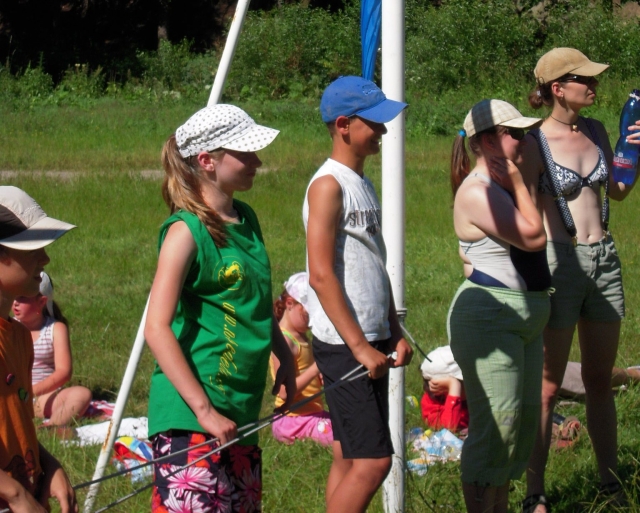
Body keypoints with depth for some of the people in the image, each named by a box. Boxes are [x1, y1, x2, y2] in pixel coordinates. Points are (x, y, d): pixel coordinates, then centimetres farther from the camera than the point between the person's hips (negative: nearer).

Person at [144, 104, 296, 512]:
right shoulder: (187, 231, -13)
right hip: (189, 416, -9)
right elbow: (157, 329, -20)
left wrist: (285, 359, 17)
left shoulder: (246, 221, 12)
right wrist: (204, 410, -22)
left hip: (240, 411, 9)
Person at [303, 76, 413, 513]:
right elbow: (321, 275, -18)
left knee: (350, 458, 10)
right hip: (343, 345, -9)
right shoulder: (329, 185, -13)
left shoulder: (364, 184, 15)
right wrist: (359, 347, -19)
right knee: (373, 459, -12)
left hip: (371, 343, 9)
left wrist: (395, 333, 16)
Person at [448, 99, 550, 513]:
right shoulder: (477, 192, -17)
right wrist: (516, 178, -15)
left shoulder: (500, 185, 15)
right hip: (489, 316, -10)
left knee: (523, 418, 13)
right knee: (495, 423, -10)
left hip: (526, 316, 10)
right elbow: (533, 236, -22)